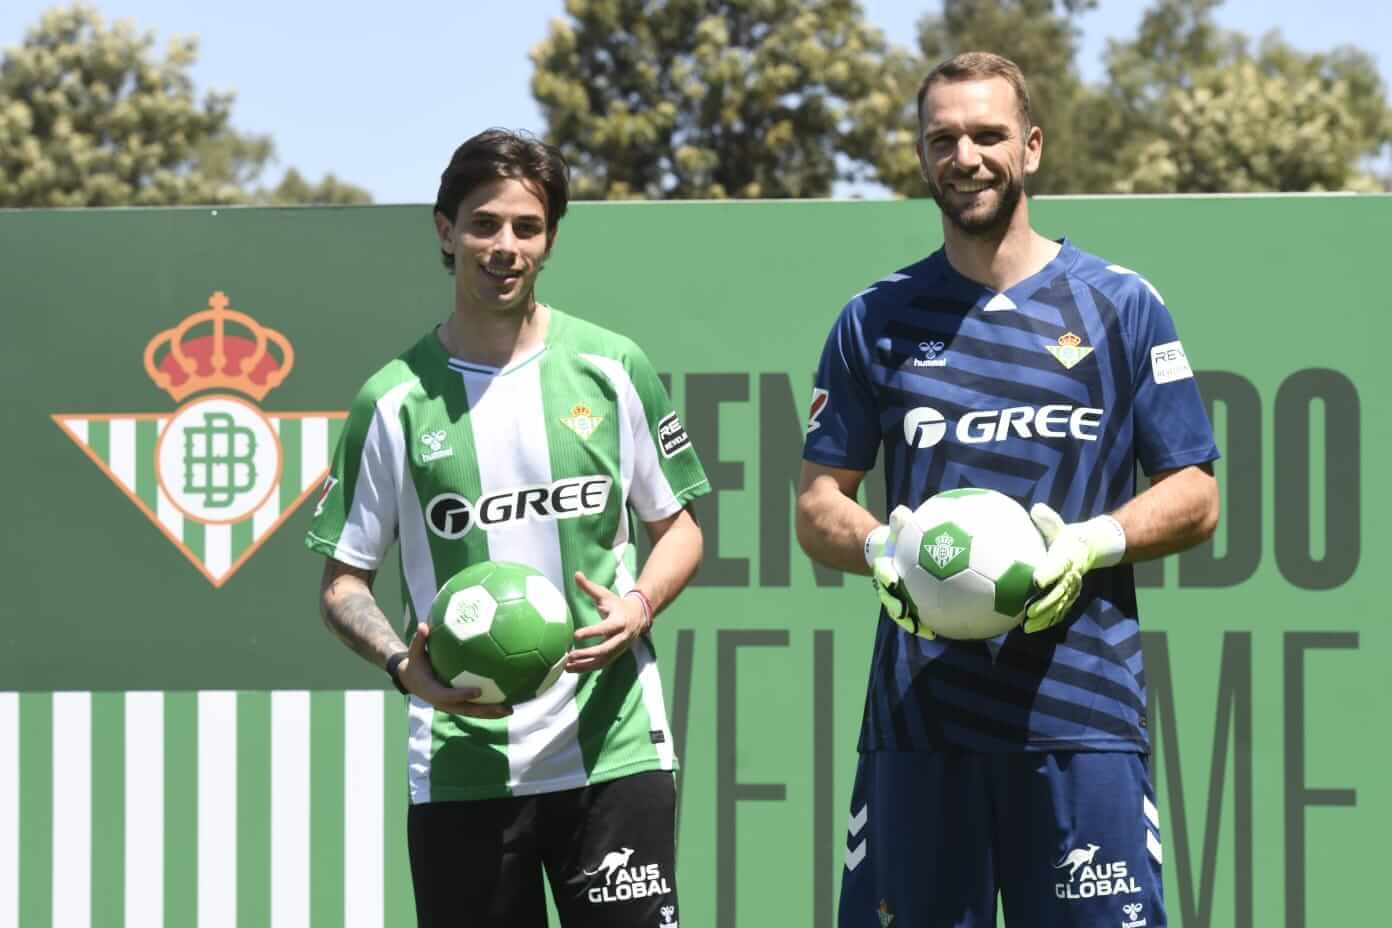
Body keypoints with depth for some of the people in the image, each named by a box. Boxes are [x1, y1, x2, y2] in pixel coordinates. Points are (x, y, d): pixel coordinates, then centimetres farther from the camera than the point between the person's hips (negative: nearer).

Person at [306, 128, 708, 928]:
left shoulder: (612, 368, 5)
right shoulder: (396, 400, 3)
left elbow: (678, 527, 13)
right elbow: (343, 582, 6)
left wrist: (639, 605, -8)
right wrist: (405, 664, -14)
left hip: (614, 747, 0)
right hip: (459, 765, 0)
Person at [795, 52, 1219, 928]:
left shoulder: (1120, 305, 6)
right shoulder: (878, 320, 11)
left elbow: (1195, 496, 6)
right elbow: (818, 505, 13)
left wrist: (1095, 543, -14)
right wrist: (879, 546, -10)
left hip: (1082, 709, -2)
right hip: (917, 714, 2)